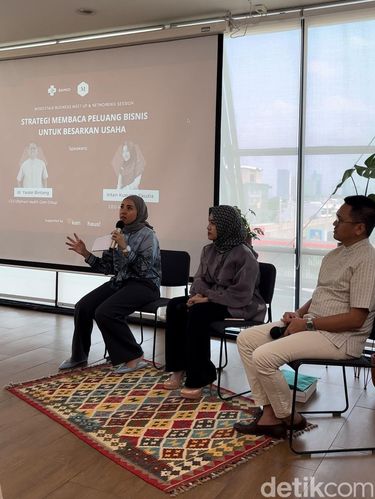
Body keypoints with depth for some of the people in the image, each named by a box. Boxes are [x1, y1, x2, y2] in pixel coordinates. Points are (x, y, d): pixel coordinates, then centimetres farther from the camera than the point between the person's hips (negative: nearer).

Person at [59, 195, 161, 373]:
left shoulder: (147, 235, -10)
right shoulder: (118, 233, 9)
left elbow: (144, 268, -21)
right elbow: (107, 267, 9)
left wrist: (125, 247, -25)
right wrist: (86, 253, -1)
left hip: (144, 285, -7)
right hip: (119, 281, 7)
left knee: (105, 312, -27)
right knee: (83, 307, -11)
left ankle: (134, 357, -11)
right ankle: (79, 356, 11)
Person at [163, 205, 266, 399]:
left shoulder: (244, 255, -17)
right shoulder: (209, 250, 7)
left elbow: (241, 294, -23)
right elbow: (199, 279, 8)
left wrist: (208, 298, -25)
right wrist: (199, 295, -15)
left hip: (241, 306, -8)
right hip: (212, 300, 8)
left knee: (198, 313, -31)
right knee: (175, 306, -14)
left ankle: (198, 376, -19)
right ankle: (179, 367, -10)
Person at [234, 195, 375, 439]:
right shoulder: (336, 253, 13)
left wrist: (307, 323, -17)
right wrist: (299, 313, 3)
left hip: (340, 337, -10)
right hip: (311, 324, 10)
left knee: (264, 356, -23)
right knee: (246, 339, 1)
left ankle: (289, 417, 2)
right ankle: (270, 415, 1)